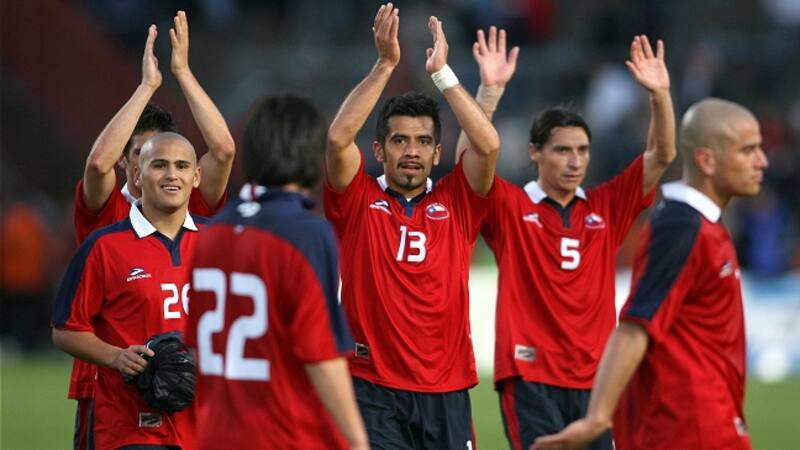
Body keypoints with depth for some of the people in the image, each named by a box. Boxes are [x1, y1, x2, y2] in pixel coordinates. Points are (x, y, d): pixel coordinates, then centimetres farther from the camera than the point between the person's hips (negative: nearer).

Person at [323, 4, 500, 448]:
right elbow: (338, 138, -13)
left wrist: (442, 72, -4)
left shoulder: (455, 203, 8)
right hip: (375, 390, -2)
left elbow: (488, 145, -7)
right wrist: (385, 65, -13)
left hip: (446, 393, 2)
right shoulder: (359, 201, 3)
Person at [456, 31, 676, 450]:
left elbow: (661, 156, 7)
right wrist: (490, 90, -24)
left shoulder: (606, 208, 11)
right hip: (531, 379, -4)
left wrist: (660, 94, -8)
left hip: (593, 380, 4)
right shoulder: (511, 208, 0)